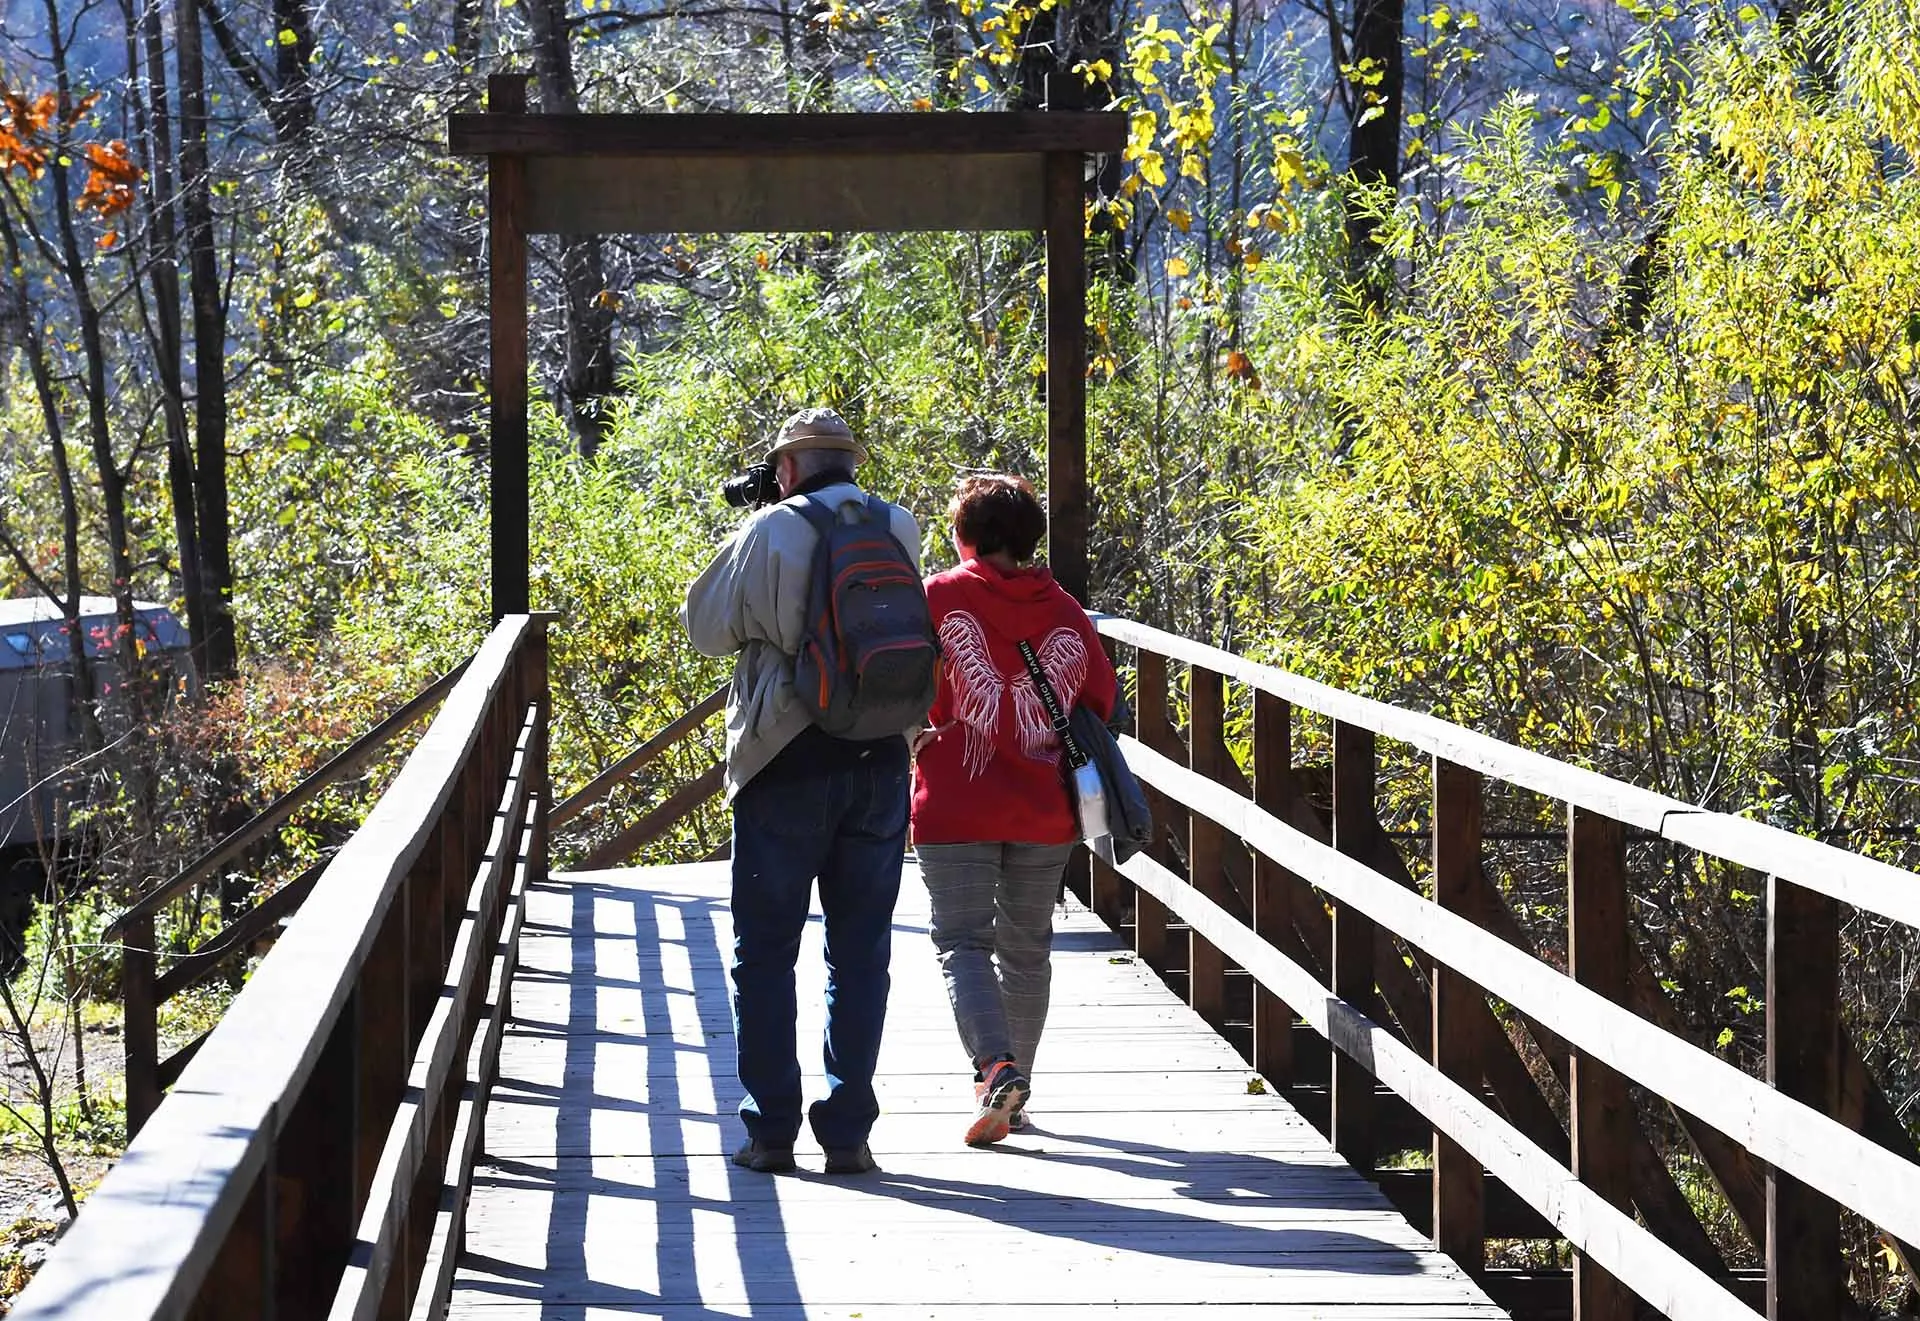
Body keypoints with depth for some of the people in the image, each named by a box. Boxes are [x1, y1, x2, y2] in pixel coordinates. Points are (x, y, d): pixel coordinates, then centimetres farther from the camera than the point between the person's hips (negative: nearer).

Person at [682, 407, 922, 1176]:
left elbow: (706, 628, 1)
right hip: (879, 764, 3)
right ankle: (848, 1132, 7)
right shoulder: (901, 529, 5)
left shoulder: (771, 531, -8)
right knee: (861, 958, 8)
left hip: (785, 765, -3)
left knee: (766, 954, 7)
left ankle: (771, 1131, 5)